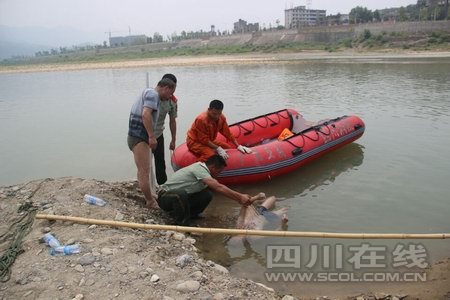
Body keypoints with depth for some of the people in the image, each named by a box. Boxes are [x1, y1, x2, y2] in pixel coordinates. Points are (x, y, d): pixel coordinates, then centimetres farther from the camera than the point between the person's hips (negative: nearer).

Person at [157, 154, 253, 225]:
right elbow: (219, 188, -36)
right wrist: (240, 197, -35)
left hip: (181, 197, 8)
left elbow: (217, 187, 6)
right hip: (165, 197, -8)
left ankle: (187, 214, 8)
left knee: (207, 195, -10)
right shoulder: (200, 169, -25)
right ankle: (182, 224, -20)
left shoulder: (201, 167, 3)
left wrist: (239, 197, -2)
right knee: (181, 194, -42)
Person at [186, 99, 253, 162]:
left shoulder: (221, 118, -8)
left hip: (210, 141, 8)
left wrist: (238, 146, -8)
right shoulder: (201, 120, -30)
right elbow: (204, 139, -26)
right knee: (211, 155, -33)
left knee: (228, 147, 3)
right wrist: (218, 148, -28)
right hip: (195, 142, -8)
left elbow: (227, 133, -1)